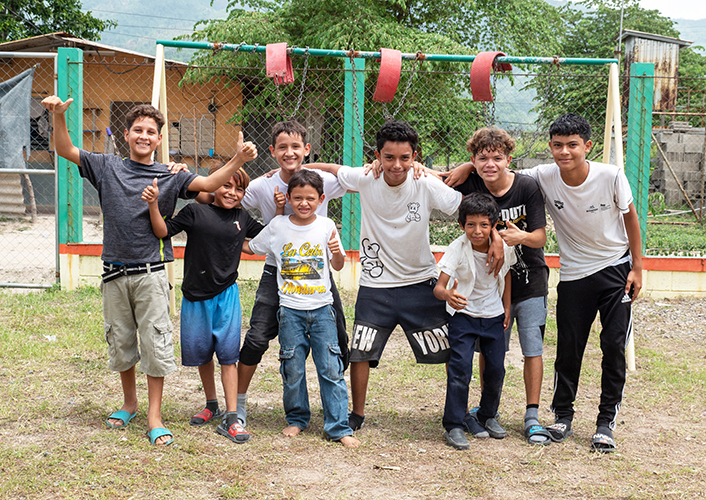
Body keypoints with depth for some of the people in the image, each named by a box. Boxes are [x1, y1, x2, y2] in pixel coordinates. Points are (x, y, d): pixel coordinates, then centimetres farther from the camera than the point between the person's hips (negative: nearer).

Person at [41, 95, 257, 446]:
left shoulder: (170, 177, 3)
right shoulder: (107, 168, 7)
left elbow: (209, 184, -9)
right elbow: (65, 150, 3)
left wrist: (238, 160, -24)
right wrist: (58, 116, -14)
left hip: (150, 274, -2)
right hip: (114, 274, 2)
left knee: (156, 344, -4)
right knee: (120, 343, 13)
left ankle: (154, 418, 4)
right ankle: (129, 403, 33)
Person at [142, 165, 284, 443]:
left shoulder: (242, 219, 6)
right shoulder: (195, 212, -3)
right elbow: (162, 231, -6)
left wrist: (279, 210, 3)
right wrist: (153, 204, -21)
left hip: (226, 295, 0)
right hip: (195, 297, 0)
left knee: (228, 354, -5)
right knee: (202, 353, 13)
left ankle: (230, 418, -4)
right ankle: (211, 406, 33)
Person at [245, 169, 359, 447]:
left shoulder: (326, 227, 1)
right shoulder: (277, 227, 2)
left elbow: (338, 266, 5)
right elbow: (251, 248, 17)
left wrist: (338, 252, -14)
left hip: (322, 307, 0)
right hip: (290, 309, 1)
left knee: (331, 367, -4)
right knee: (292, 368, 5)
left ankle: (338, 427, 1)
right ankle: (296, 419, 25)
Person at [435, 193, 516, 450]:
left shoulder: (504, 246, -12)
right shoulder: (457, 249, -23)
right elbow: (438, 286, -29)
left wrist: (507, 307, 9)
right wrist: (447, 295, -51)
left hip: (494, 316, 4)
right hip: (463, 315, -4)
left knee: (496, 369, 7)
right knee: (460, 368, -14)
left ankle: (487, 416, 30)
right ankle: (454, 425, -4)